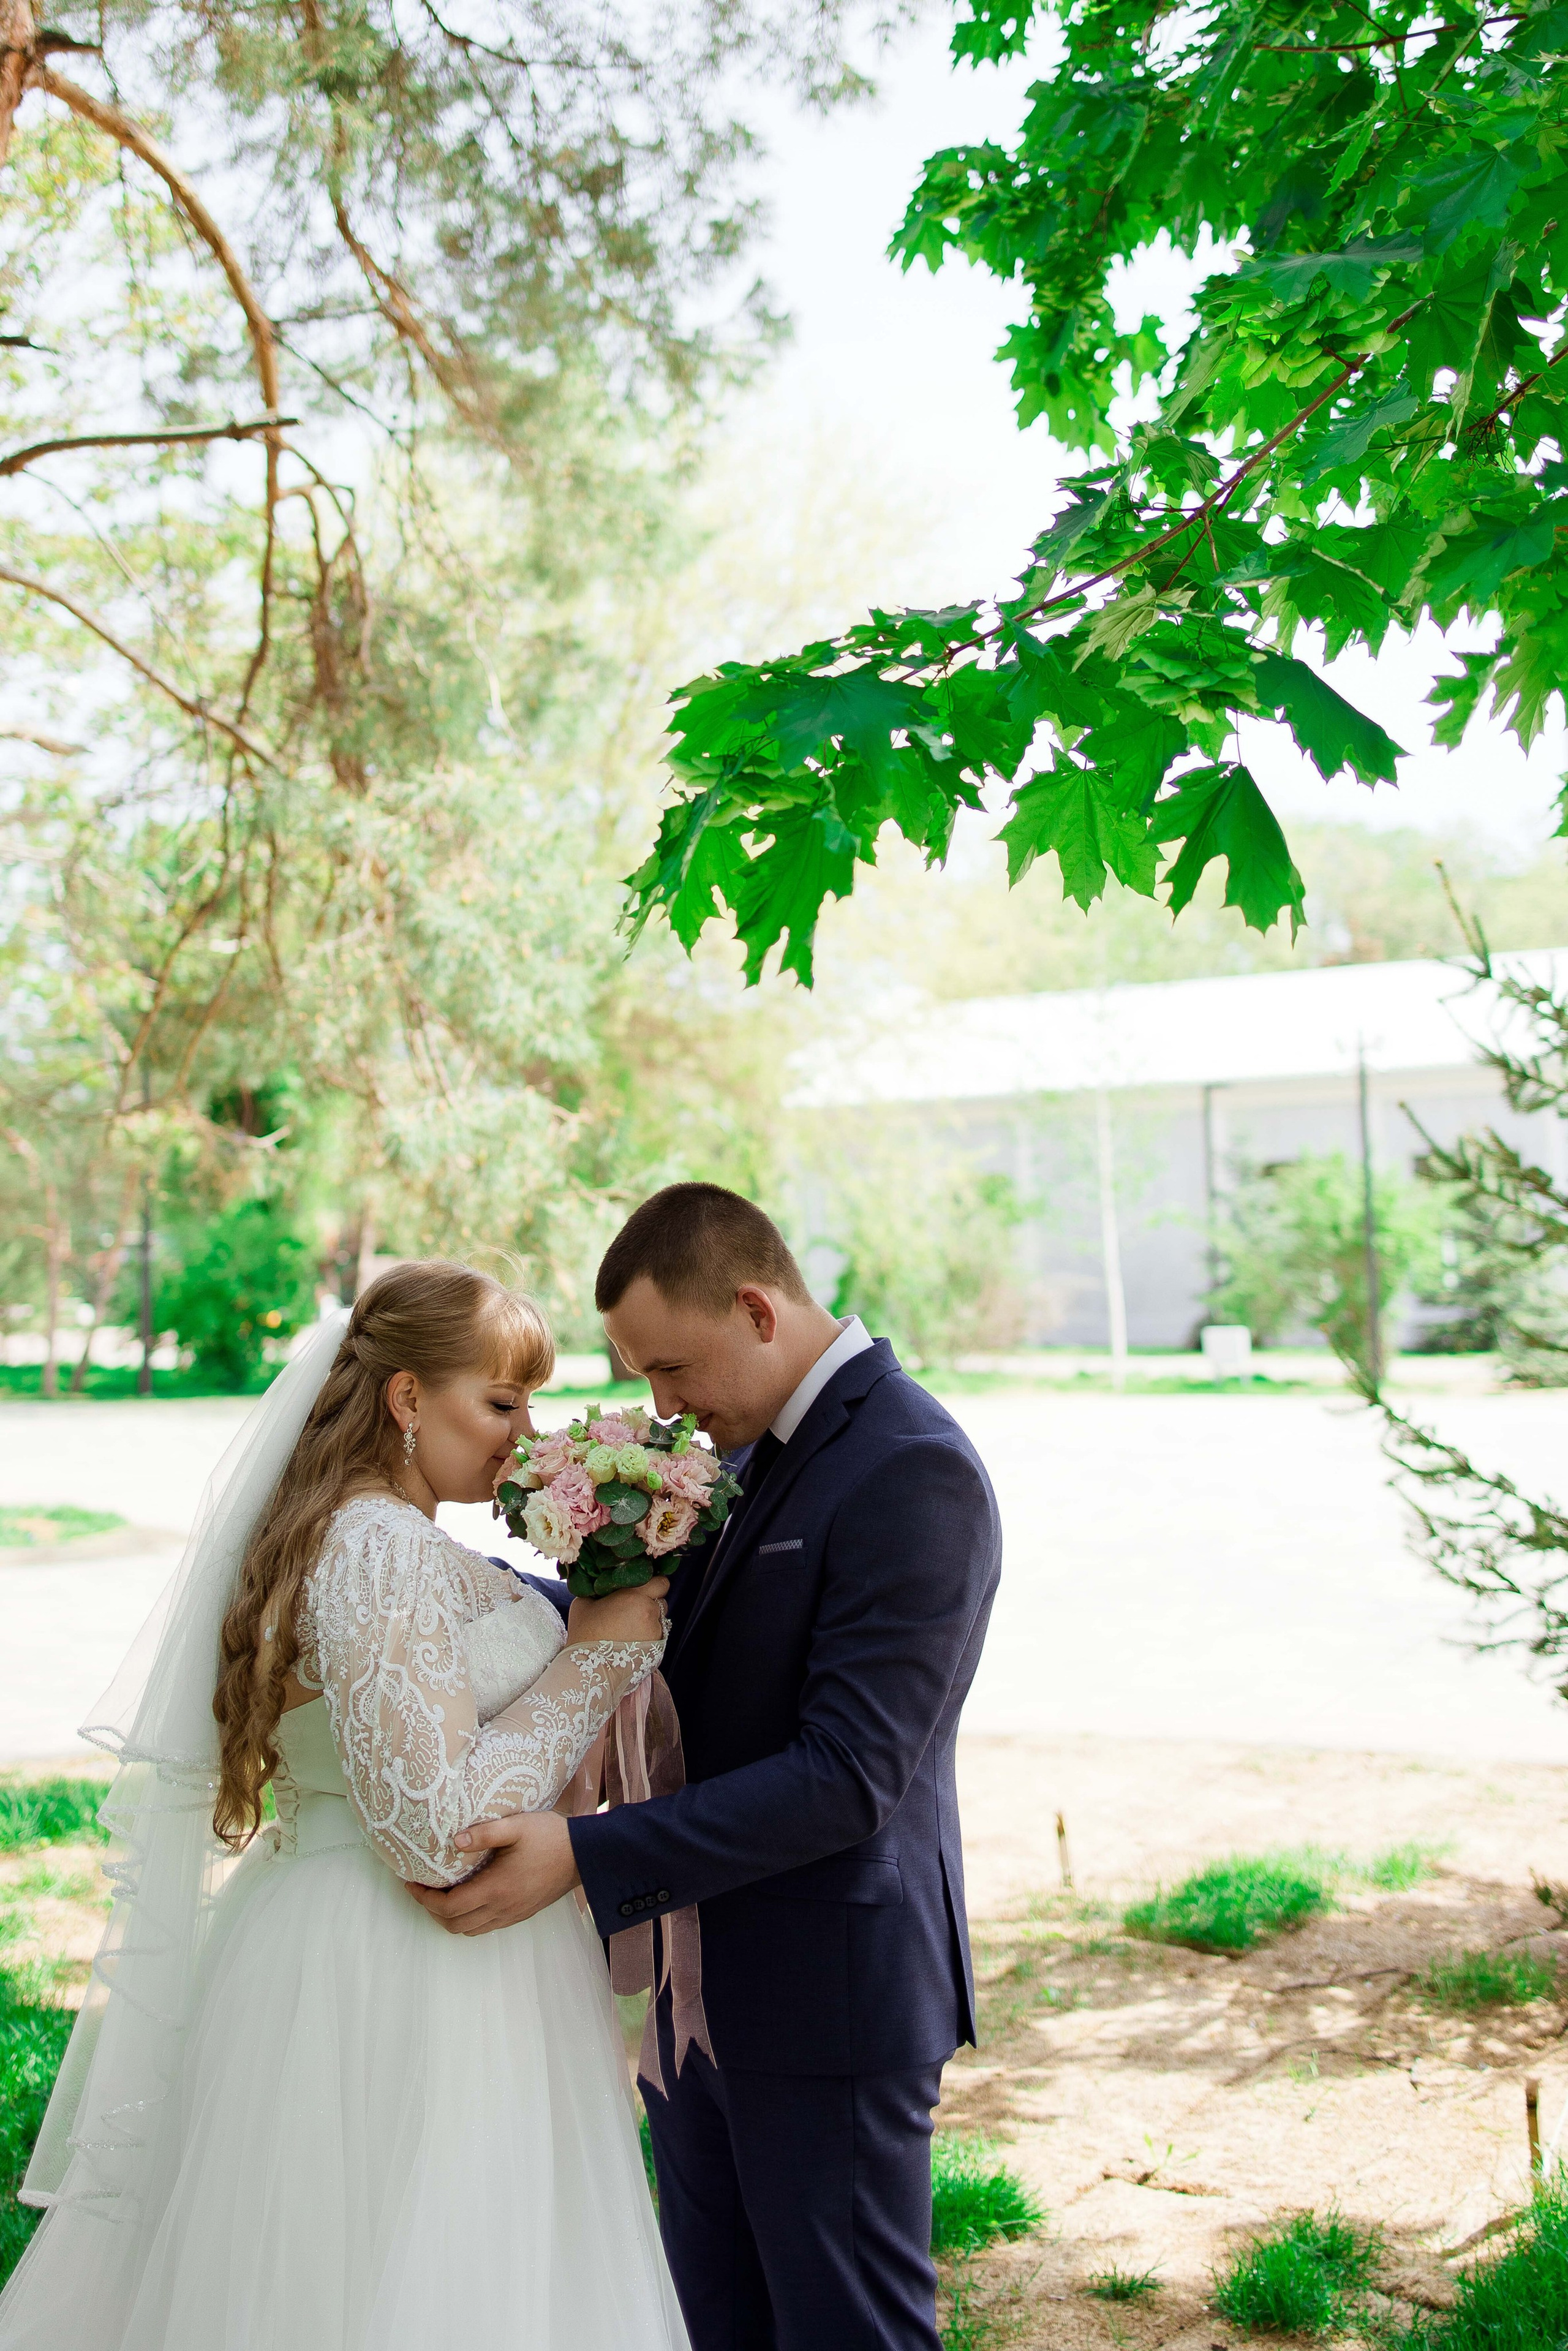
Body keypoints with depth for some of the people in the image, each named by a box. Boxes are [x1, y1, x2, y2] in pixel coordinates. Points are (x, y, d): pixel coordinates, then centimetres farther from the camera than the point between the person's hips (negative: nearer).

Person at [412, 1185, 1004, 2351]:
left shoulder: (913, 1473, -21)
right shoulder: (757, 1449, 8)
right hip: (710, 1988, 9)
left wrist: (585, 1859, -30)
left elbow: (846, 1775, -26)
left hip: (829, 1994, -9)